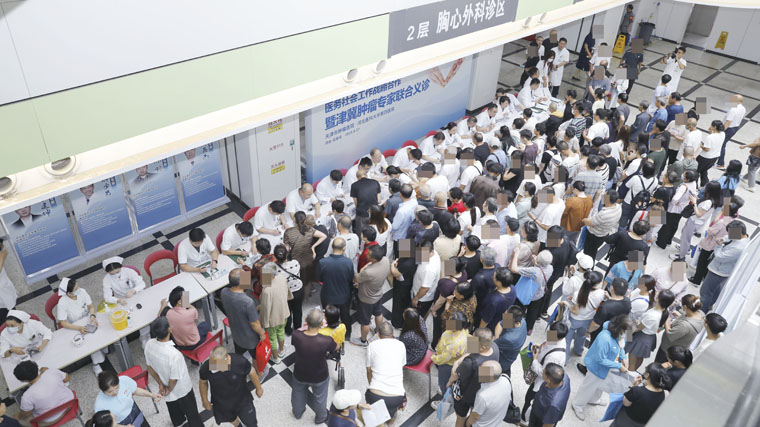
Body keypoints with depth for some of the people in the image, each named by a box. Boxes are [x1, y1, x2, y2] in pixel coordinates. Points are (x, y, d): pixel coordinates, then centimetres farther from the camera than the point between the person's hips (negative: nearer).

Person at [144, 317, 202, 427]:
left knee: (172, 405, 35)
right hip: (181, 389, -6)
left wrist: (161, 384, 5)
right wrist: (169, 389, -6)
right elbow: (173, 380, -28)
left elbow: (149, 366, -7)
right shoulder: (174, 355, -44)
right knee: (190, 410, 24)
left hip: (165, 385, 6)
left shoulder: (149, 345, -25)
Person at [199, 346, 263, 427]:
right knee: (232, 420, 29)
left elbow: (251, 373, -13)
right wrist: (205, 400, 6)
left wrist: (258, 388, 3)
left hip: (242, 400, -1)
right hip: (221, 403, 2)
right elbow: (203, 382, -7)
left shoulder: (240, 362, -35)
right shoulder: (206, 368, -31)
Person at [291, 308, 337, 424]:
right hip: (320, 377, -2)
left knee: (298, 394, 35)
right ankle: (321, 417, 57)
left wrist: (307, 326, 7)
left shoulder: (296, 335, -33)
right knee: (320, 398, 30)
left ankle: (298, 413, 62)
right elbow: (336, 347, -12)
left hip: (300, 375, 2)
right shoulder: (326, 341, -37)